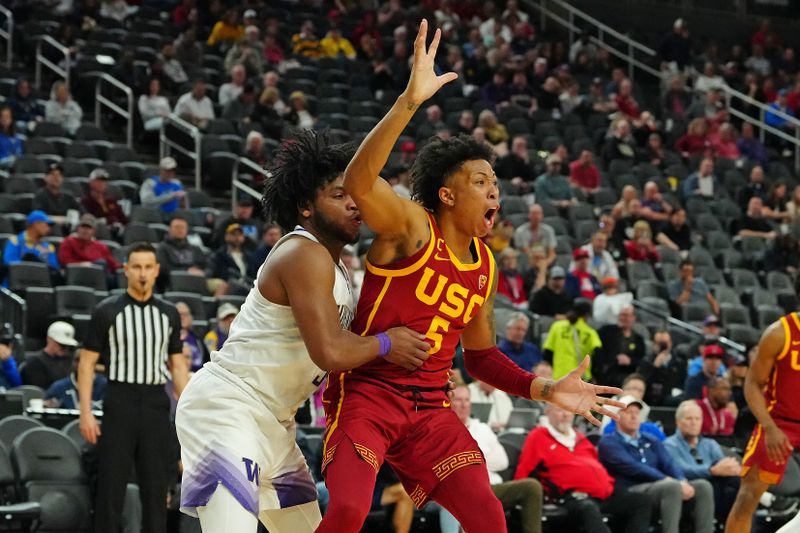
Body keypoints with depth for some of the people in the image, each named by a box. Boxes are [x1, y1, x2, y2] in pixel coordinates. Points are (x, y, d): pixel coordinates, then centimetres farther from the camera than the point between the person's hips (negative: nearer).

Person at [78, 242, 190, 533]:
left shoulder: (169, 314, 10)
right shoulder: (107, 311, -1)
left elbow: (178, 365, 14)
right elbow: (87, 362, -1)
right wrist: (86, 412, -9)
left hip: (156, 404, 3)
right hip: (120, 402, -3)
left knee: (155, 486, 5)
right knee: (111, 485, -3)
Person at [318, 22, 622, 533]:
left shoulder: (484, 266, 10)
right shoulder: (412, 227, -11)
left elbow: (480, 354, 22)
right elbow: (359, 181, -32)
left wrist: (543, 389, 7)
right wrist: (410, 102, -43)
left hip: (429, 407, 6)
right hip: (365, 391, -6)